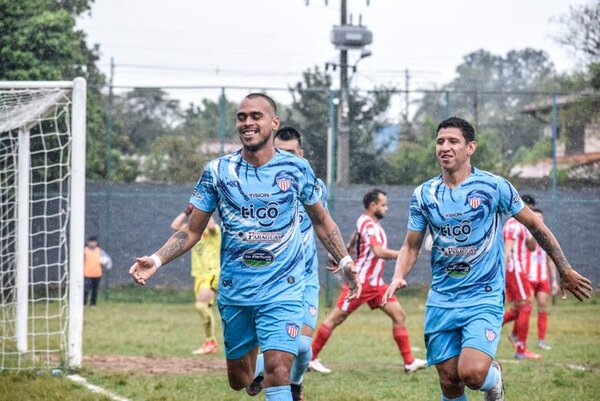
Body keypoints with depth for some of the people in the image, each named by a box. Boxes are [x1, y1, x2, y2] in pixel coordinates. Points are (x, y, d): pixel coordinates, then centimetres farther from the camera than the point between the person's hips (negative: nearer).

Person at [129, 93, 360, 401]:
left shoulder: (297, 169, -1)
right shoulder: (217, 172, -1)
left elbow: (321, 221, 15)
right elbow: (192, 231, 5)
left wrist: (344, 261, 6)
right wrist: (156, 260, -9)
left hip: (282, 291, -2)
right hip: (234, 291, 2)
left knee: (278, 372, -18)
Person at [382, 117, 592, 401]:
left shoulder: (493, 186, -6)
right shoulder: (424, 194, 3)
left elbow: (535, 226, 4)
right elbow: (411, 246, 12)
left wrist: (565, 271, 9)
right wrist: (398, 276, -9)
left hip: (484, 298, -4)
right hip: (441, 300, 4)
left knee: (472, 373, -23)